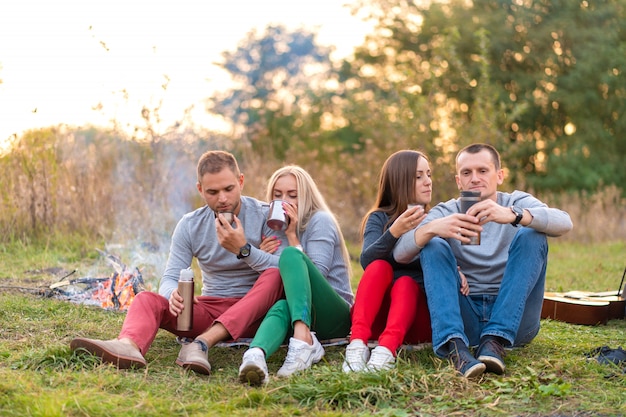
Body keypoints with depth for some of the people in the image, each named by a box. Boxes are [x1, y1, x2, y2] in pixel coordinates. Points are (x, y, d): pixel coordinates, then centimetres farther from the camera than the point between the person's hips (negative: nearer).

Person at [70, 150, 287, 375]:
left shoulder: (266, 216, -6)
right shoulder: (190, 225, 2)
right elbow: (170, 278, -5)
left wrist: (244, 249, -29)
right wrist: (174, 294, -30)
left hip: (254, 311, -2)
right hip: (210, 309, 3)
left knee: (274, 275, -32)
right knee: (146, 299, -19)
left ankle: (203, 342, -42)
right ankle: (129, 345, -55)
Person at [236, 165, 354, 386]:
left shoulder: (320, 220, 1)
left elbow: (316, 274, -11)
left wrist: (293, 236, -11)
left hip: (334, 316, -4)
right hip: (294, 314, 4)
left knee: (291, 255, -30)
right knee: (280, 307, -36)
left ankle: (303, 340, -53)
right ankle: (256, 355, -72)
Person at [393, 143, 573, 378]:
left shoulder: (517, 203, 6)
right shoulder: (446, 212, 7)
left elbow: (564, 223, -17)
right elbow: (399, 254, -10)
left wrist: (513, 215, -36)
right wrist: (432, 228, -32)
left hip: (514, 319, 0)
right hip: (464, 319, 1)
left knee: (531, 235, -17)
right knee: (433, 245, -17)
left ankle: (496, 340, -28)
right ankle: (454, 345, -36)